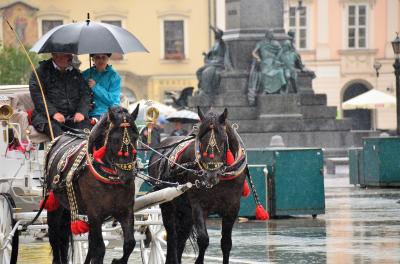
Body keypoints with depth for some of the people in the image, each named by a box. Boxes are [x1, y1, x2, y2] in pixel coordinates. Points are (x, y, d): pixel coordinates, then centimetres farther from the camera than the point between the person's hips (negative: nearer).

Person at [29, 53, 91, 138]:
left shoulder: (75, 73, 22)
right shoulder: (42, 71, 7)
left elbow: (85, 93, 16)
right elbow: (37, 95, -4)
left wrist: (81, 112, -5)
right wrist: (53, 113, -17)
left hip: (73, 117, 3)